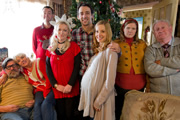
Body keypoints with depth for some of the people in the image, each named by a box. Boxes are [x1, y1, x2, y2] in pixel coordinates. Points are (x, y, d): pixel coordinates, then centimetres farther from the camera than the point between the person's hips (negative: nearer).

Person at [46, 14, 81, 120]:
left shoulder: (74, 46, -2)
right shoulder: (51, 48, 7)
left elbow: (77, 67, -6)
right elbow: (48, 69, 4)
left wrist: (70, 85, -13)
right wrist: (56, 85, -6)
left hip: (71, 88, -2)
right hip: (57, 88, 3)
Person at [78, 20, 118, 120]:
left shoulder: (110, 50, -13)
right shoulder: (97, 50, 9)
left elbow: (110, 81, -18)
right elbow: (91, 73, 10)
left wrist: (98, 101, -14)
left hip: (101, 99, -6)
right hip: (88, 94, 7)